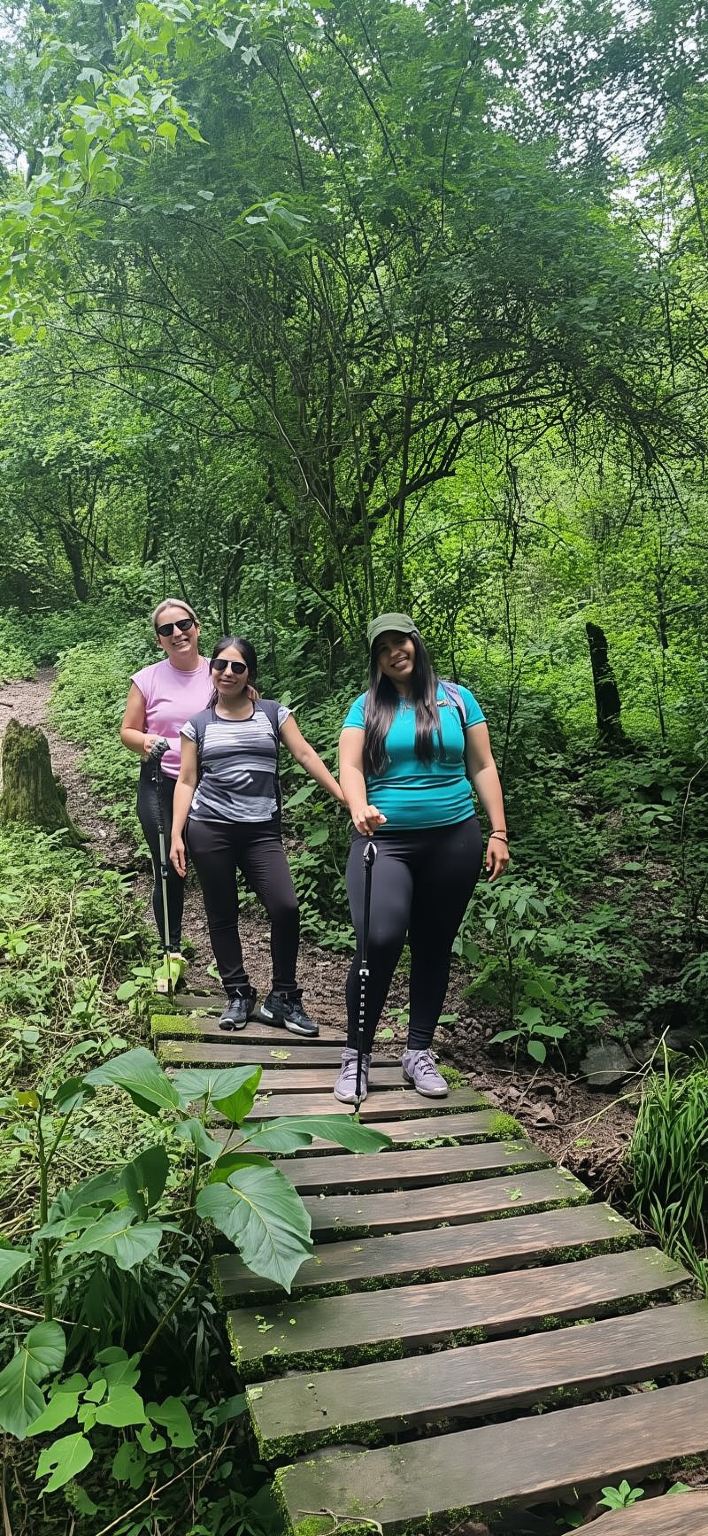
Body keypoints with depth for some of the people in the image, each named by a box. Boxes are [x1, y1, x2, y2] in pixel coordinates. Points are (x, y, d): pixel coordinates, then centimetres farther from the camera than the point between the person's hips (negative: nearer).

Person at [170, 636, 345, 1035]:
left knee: (286, 907, -13)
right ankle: (238, 995, 18)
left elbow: (305, 754, 1)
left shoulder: (273, 713, 9)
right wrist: (176, 835, -1)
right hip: (210, 829, 1)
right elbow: (186, 782, 8)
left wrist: (343, 795, -9)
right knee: (222, 915, 5)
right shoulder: (199, 724, 9)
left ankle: (282, 998, 2)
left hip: (262, 830, 0)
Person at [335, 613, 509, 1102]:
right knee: (379, 941, -18)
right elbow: (350, 767, -7)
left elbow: (483, 767, 7)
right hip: (386, 839, -2)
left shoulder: (456, 698, 7)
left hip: (453, 839, 2)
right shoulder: (366, 707, 5)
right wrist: (359, 809, -28)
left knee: (434, 947, 9)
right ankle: (356, 1056, -2)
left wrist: (498, 833, 0)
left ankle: (419, 1052, 24)